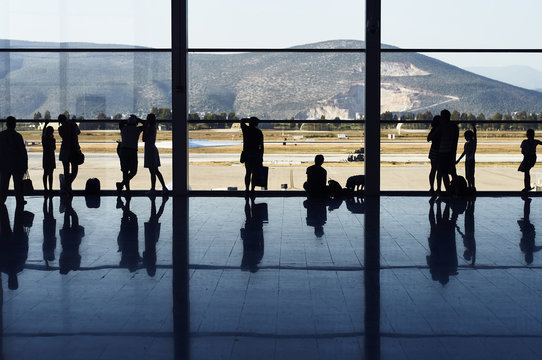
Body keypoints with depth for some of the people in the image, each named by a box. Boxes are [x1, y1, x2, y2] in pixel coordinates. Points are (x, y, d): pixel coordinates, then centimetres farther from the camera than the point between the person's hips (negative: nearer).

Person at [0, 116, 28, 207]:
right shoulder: (17, 136, -12)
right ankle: (20, 201, 10)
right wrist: (25, 165, -2)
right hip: (17, 164, -3)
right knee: (18, 183, 6)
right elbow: (23, 151, -10)